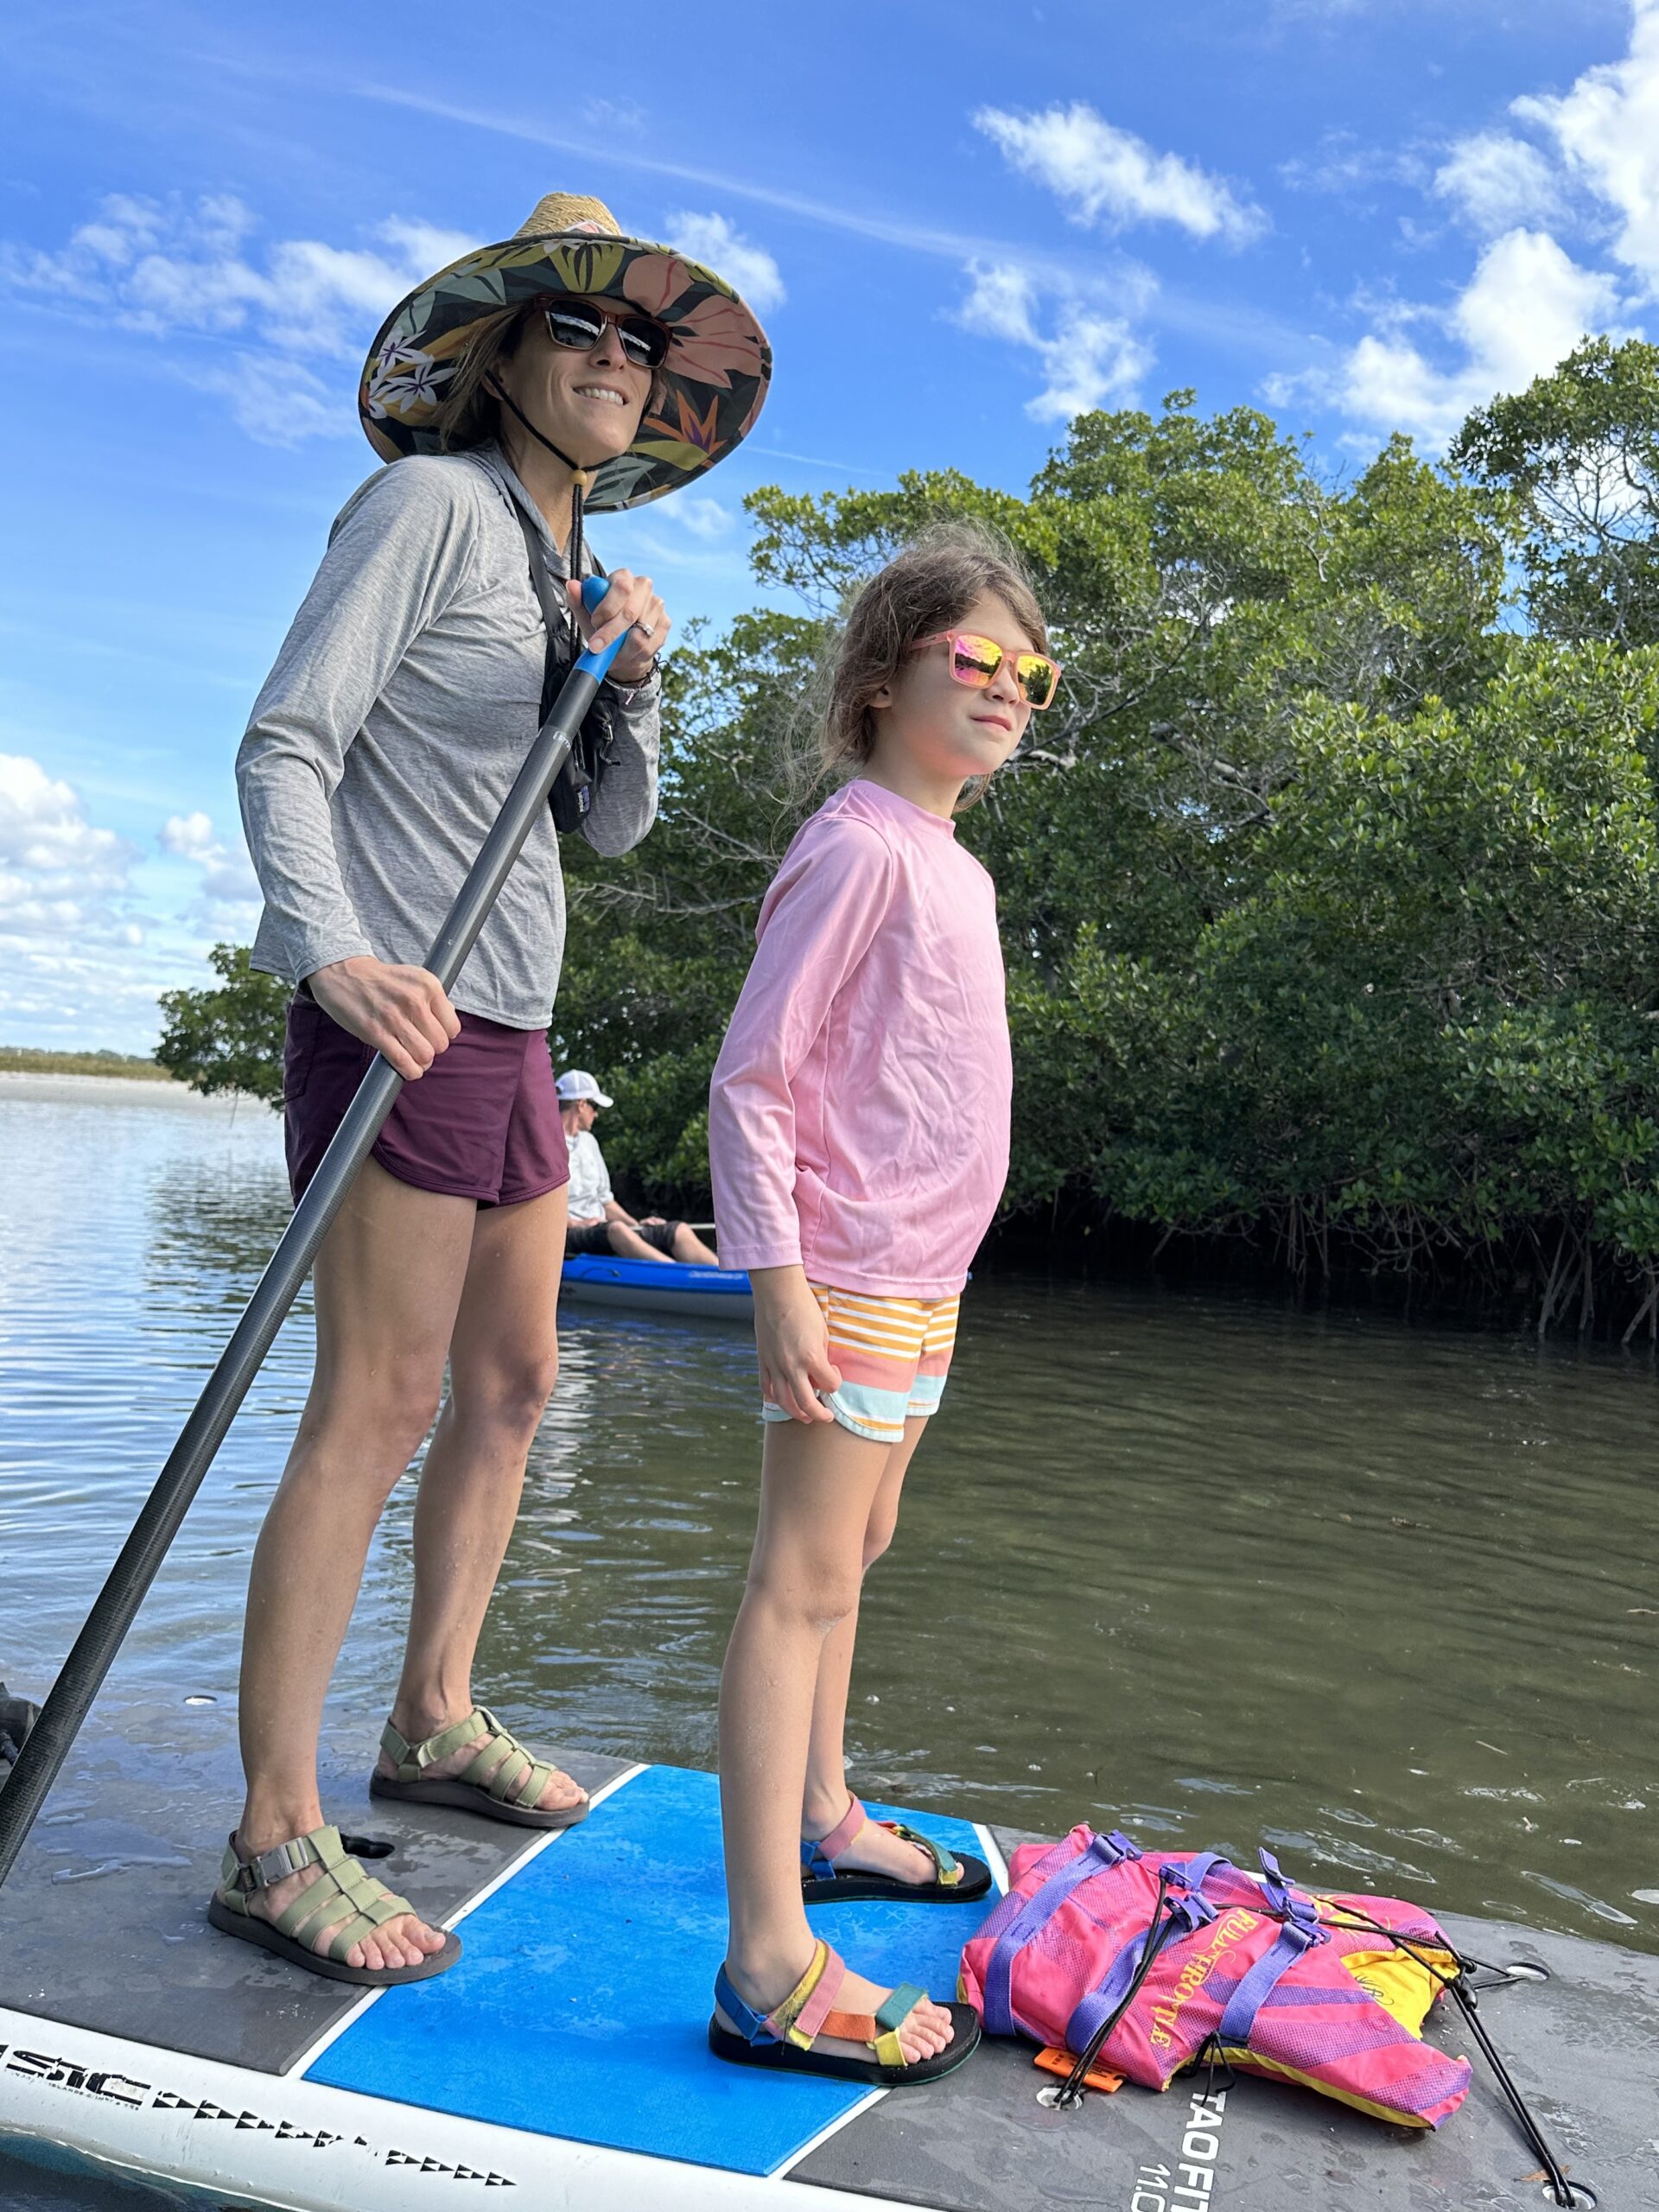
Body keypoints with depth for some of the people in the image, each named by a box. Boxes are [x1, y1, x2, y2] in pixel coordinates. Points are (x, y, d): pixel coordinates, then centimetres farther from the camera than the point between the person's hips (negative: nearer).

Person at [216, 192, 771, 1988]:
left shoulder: (573, 567, 20)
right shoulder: (431, 505, -4)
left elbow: (614, 825, 16)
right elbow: (284, 743, -14)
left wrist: (634, 681, -2)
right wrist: (327, 948, -29)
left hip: (510, 1023, 9)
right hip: (397, 1011, -9)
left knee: (511, 1386, 13)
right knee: (378, 1404, -10)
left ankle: (435, 1724, 28)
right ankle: (273, 1841, 1)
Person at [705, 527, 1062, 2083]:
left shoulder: (951, 862, 15)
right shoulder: (860, 848, -13)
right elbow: (752, 1076, -18)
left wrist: (928, 1275, 20)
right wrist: (779, 1276, -23)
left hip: (921, 1275, 10)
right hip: (846, 1276, -10)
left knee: (852, 1553, 20)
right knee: (803, 1578, -7)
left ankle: (820, 1819, 38)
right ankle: (771, 1965, -1)